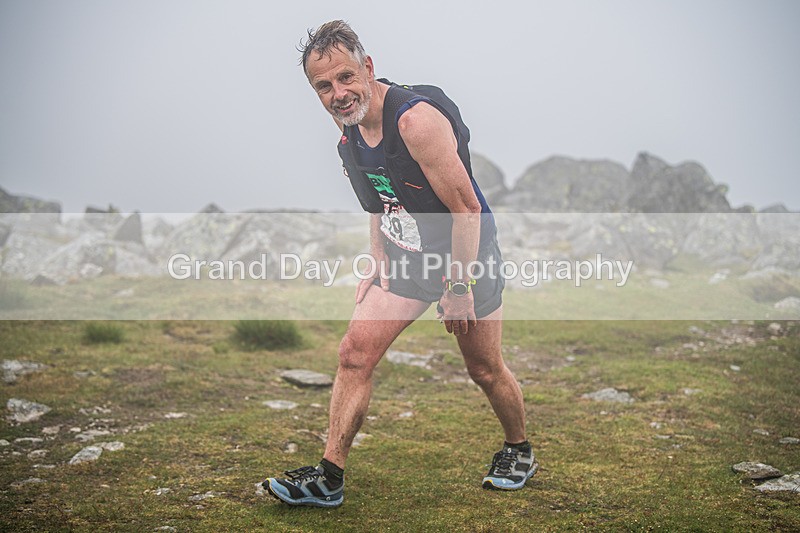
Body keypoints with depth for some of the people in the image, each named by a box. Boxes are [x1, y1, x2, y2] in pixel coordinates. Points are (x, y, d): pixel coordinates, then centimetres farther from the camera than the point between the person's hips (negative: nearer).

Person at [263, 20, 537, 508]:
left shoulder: (417, 117, -28)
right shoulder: (349, 126, -2)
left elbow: (466, 209, -25)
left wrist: (460, 288, -20)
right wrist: (379, 265, 5)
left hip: (467, 255, -6)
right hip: (405, 257, 6)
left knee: (486, 370, 8)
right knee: (356, 353, -6)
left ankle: (520, 452, 36)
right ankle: (329, 478, 1)